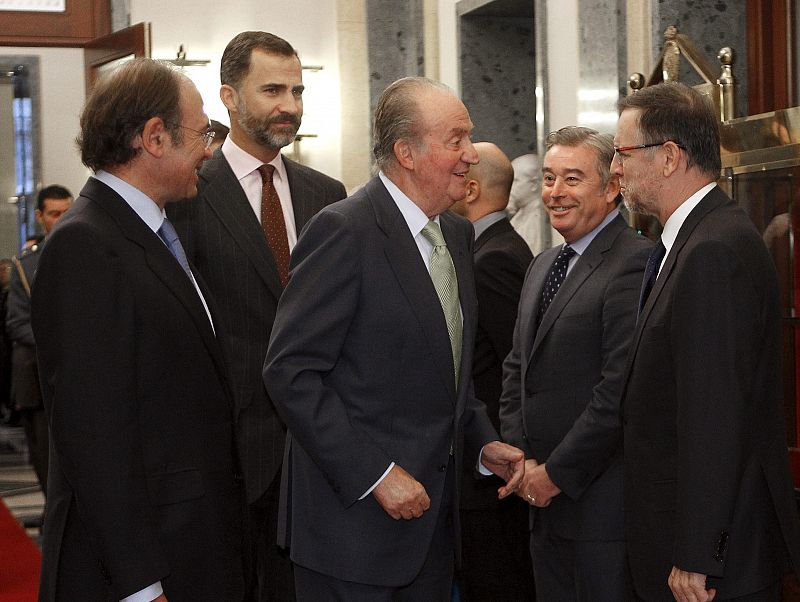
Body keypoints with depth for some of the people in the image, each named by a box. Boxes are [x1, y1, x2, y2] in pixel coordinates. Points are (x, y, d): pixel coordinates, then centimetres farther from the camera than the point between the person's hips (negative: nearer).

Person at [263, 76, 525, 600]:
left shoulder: (457, 233, 11)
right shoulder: (344, 232, -15)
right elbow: (292, 371, -19)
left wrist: (483, 442, 6)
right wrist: (375, 476, -21)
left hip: (433, 516, 8)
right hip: (355, 515, -7)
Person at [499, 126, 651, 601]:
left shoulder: (634, 263, -15)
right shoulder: (544, 266, 16)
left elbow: (621, 390, -21)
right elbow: (517, 369, 18)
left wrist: (556, 473, -15)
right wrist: (522, 458, 3)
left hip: (603, 503, -8)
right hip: (546, 495, 8)